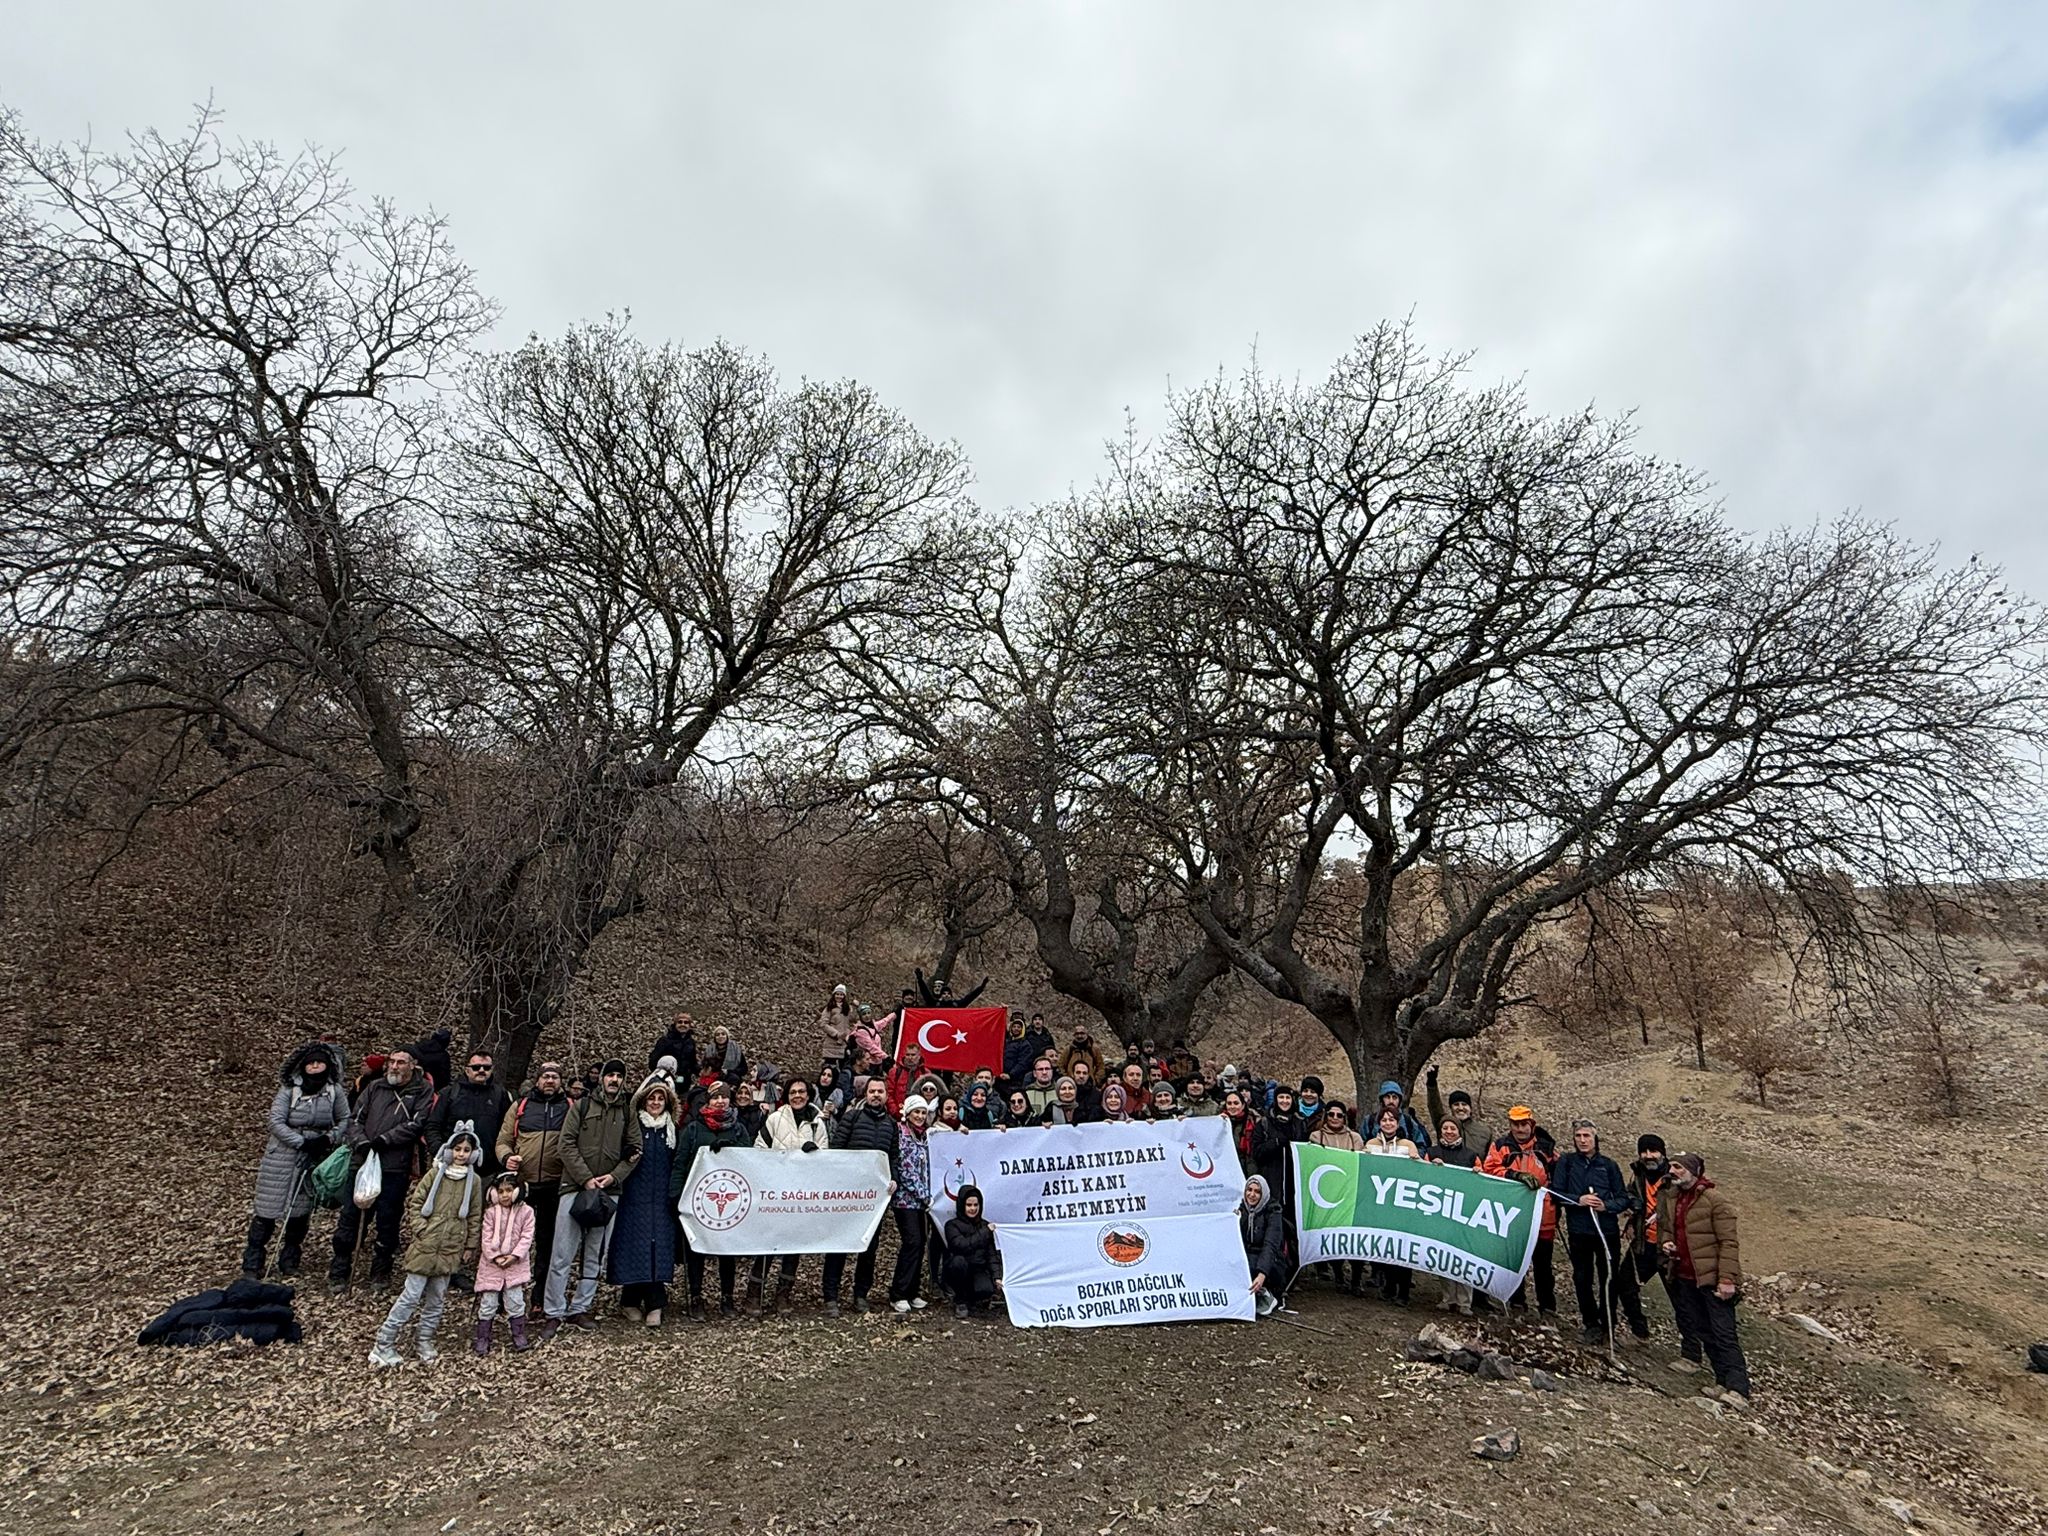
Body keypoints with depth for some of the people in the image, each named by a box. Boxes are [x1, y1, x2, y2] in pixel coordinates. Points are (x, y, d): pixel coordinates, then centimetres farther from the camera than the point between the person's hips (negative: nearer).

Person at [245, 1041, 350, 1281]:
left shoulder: (335, 1091, -2)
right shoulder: (289, 1090, -8)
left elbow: (345, 1120, 6)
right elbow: (276, 1122, -12)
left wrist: (329, 1139, -10)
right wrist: (302, 1142, -18)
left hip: (314, 1161, 2)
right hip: (282, 1157, -2)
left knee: (300, 1212, 11)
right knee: (267, 1210, 0)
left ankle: (288, 1263, 25)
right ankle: (251, 1266, 12)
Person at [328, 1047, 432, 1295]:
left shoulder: (422, 1092, 2)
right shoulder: (375, 1088, 13)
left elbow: (416, 1125, -8)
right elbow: (355, 1118, 10)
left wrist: (384, 1139, -14)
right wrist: (360, 1141, -8)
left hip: (395, 1168, -3)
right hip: (363, 1162, 3)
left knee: (388, 1221, 4)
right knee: (350, 1218, 3)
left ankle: (381, 1272, 20)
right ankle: (338, 1274, 16)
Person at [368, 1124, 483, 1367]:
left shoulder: (474, 1181, 3)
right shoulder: (435, 1174, -3)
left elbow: (475, 1217, 8)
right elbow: (415, 1203, 1)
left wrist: (470, 1246, 7)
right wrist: (421, 1229, -9)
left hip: (451, 1249, 3)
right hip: (425, 1244, -2)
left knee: (437, 1298, 11)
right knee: (411, 1295, -2)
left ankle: (423, 1342, 25)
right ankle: (383, 1344, 9)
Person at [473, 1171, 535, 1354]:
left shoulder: (526, 1211, -4)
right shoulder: (491, 1212, -2)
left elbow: (526, 1237, -6)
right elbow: (486, 1238, -5)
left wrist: (514, 1256, -17)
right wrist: (495, 1257, -15)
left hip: (515, 1264, 0)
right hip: (491, 1263, 1)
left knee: (515, 1301, 2)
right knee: (488, 1302, 5)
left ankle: (519, 1336, 14)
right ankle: (482, 1339, 18)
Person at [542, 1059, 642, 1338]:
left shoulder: (628, 1112, 9)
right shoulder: (582, 1105, 3)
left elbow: (635, 1150, 7)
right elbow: (567, 1144, -3)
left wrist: (614, 1176, -9)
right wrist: (586, 1179, -11)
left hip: (609, 1191, 3)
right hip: (576, 1187, -2)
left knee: (596, 1255, 8)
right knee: (563, 1255, -2)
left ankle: (580, 1309, 19)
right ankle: (554, 1313, 8)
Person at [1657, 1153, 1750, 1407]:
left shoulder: (1714, 1199, -14)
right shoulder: (1670, 1197, 7)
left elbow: (1728, 1242, -15)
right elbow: (1666, 1227, 22)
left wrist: (1727, 1279, -19)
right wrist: (1666, 1242, 0)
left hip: (1712, 1278, -8)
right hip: (1686, 1278, 8)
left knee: (1724, 1335, -6)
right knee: (1703, 1332, 14)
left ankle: (1738, 1390, -5)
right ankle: (1723, 1382, 23)